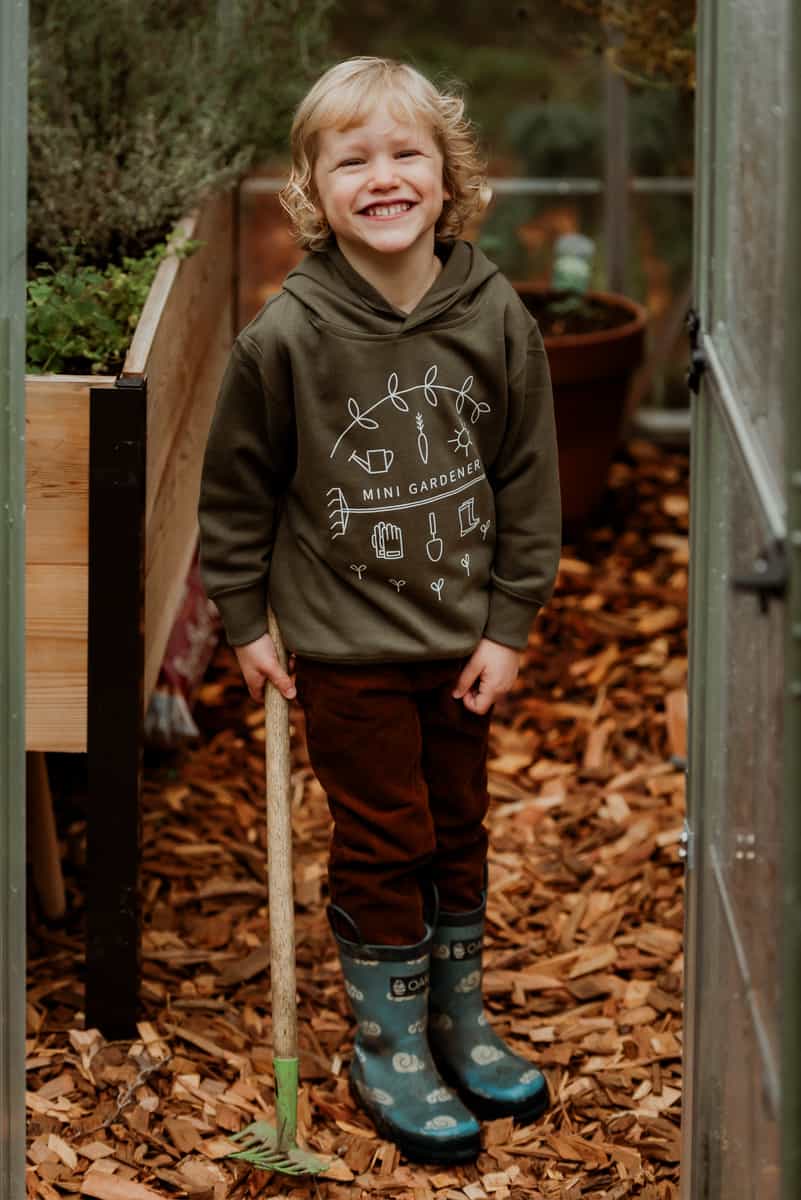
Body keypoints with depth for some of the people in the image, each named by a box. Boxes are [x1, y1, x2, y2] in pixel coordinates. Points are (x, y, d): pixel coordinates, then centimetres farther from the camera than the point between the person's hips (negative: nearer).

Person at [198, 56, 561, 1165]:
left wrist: (508, 623, -1)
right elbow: (235, 488, -4)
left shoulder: (495, 318, -9)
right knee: (383, 844, 4)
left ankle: (459, 1021, 34)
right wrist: (244, 621, 0)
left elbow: (528, 479, 0)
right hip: (344, 645, -3)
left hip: (460, 639, 3)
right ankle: (387, 1046, 21)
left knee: (459, 832, 16)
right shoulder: (288, 336, -16)